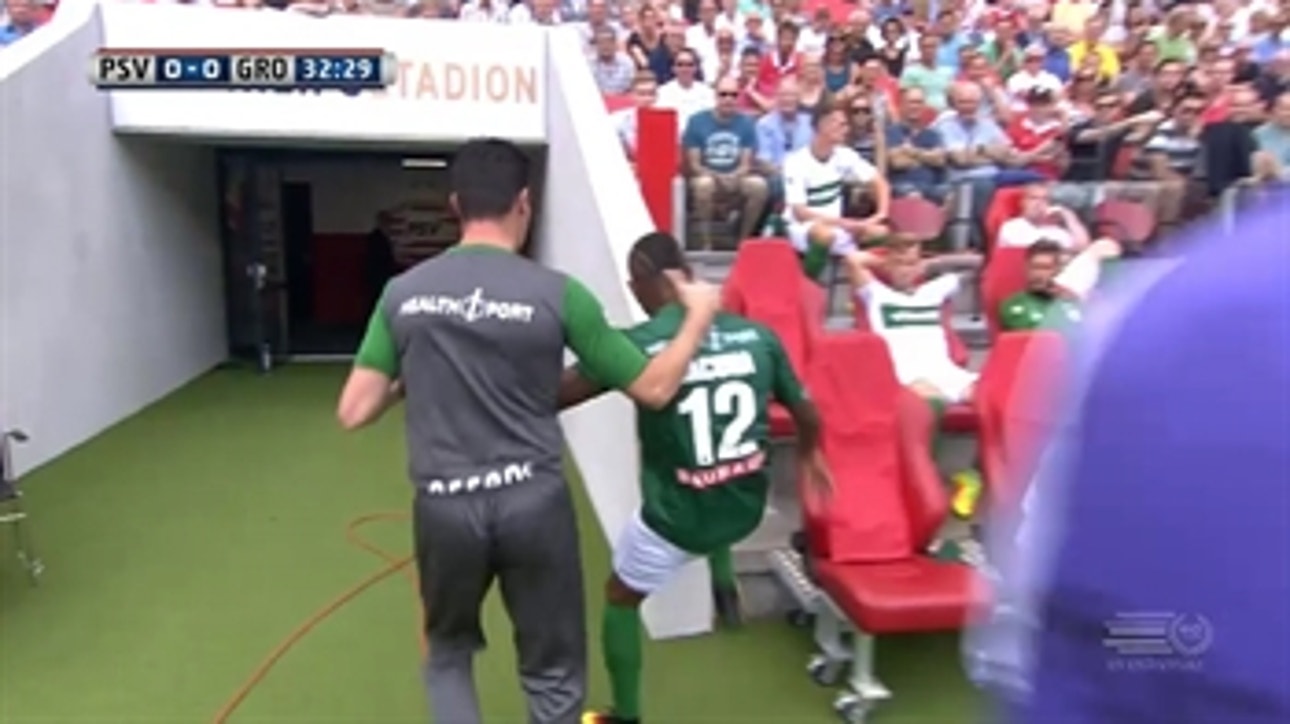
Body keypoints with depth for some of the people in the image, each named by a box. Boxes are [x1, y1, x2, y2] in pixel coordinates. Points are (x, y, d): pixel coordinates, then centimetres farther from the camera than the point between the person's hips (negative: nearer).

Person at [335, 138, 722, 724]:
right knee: (555, 676, 17)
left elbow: (354, 412, 1)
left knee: (448, 653, 29)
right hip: (533, 503, -2)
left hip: (444, 506, 2)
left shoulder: (402, 292, -1)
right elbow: (654, 389, -1)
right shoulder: (556, 293, -8)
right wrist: (699, 314, 14)